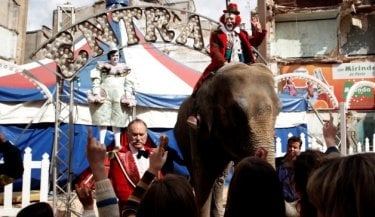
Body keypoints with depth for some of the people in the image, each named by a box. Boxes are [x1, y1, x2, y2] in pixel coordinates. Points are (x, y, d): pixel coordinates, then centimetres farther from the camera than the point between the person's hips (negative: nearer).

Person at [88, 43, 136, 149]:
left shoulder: (124, 68, 14)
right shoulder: (102, 66, 9)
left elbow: (129, 84, 11)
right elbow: (96, 81, 4)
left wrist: (128, 97, 1)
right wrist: (96, 94, -7)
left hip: (119, 97, 1)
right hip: (104, 95, -1)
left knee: (117, 121, 2)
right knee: (103, 120, -3)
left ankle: (117, 143, 5)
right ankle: (101, 143, 0)